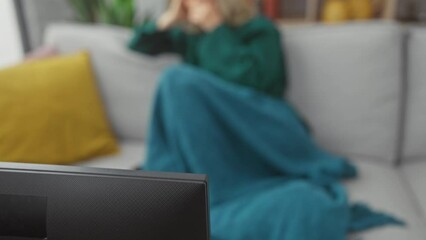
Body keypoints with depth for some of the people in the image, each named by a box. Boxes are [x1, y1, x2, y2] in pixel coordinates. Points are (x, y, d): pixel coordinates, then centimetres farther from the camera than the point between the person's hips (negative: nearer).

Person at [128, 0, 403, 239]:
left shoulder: (260, 30, 4)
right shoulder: (189, 33, 21)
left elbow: (249, 79, -17)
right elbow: (138, 46, 30)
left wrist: (216, 28, -9)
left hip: (260, 137, -5)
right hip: (213, 139, 5)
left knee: (180, 80, -27)